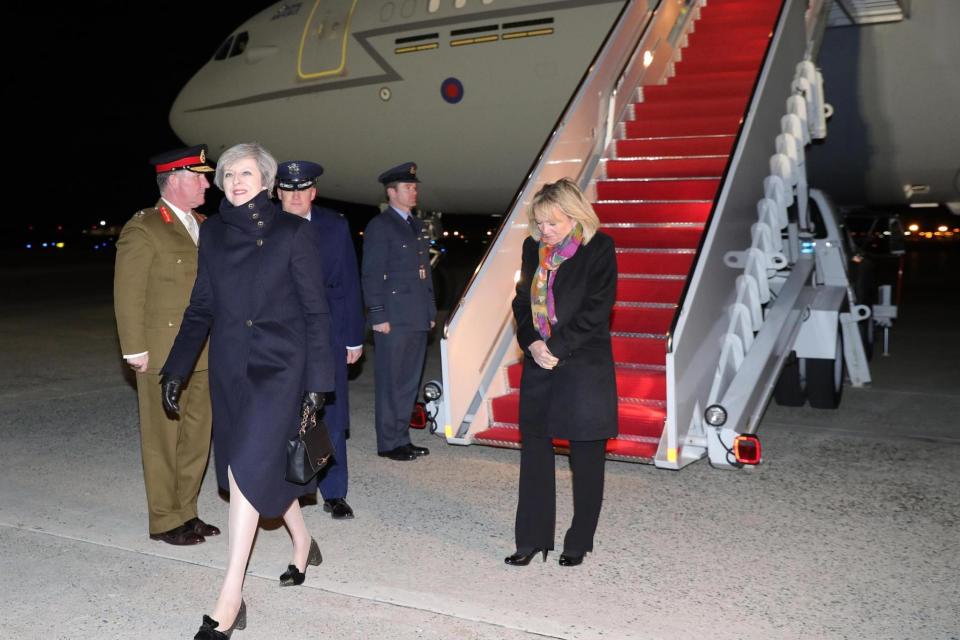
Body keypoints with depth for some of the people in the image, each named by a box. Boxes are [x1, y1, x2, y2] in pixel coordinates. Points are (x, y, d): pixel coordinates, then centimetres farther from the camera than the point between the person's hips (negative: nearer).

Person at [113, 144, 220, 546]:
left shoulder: (203, 226, 13)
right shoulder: (143, 229, -9)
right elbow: (128, 295, -11)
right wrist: (135, 350, -14)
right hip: (164, 356, -7)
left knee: (197, 438, 13)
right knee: (164, 441, 4)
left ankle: (186, 513, 26)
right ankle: (165, 521, 16)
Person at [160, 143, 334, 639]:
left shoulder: (292, 231, -5)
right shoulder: (213, 233, 7)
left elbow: (315, 311, -5)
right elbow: (200, 308, 12)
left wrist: (316, 382, -9)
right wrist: (176, 369, 4)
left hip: (278, 365, -5)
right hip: (230, 368, 5)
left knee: (246, 468, -13)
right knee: (265, 465, 14)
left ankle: (230, 598, -6)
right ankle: (302, 545, 39)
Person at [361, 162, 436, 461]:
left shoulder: (416, 225, 18)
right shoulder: (379, 226, -5)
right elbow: (372, 275, -9)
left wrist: (431, 311, 16)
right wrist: (378, 316, -14)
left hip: (417, 318, 8)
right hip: (393, 319, -7)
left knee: (410, 381, 12)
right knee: (390, 382, -1)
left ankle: (402, 439, 21)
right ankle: (388, 443, 8)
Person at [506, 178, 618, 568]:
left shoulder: (599, 249, -8)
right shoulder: (534, 248, 8)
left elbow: (596, 309, -13)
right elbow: (522, 300, 9)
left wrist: (556, 348, -15)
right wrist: (532, 343, -9)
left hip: (585, 366, -5)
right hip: (539, 363, 5)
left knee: (586, 458, 4)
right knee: (534, 451, 8)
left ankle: (579, 543, 18)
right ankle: (532, 539, 19)